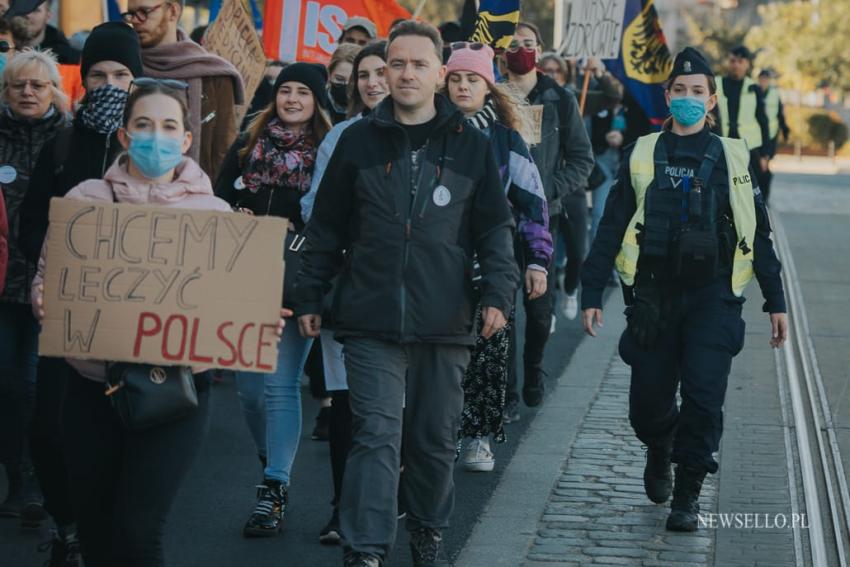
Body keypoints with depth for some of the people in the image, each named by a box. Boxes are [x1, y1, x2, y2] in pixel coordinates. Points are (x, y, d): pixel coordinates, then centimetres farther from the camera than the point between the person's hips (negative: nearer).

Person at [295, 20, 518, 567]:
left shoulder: (472, 145, 4)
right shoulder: (358, 141, 4)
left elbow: (495, 228, 5)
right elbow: (326, 228, 9)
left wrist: (499, 293, -8)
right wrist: (310, 299, 9)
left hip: (445, 322, 1)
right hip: (371, 321, -1)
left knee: (436, 439, 12)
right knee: (377, 436, -8)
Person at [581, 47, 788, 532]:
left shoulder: (732, 158, 6)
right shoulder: (642, 156, 5)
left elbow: (759, 235, 9)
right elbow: (611, 230, 6)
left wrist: (776, 302, 7)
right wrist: (592, 293, 1)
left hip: (712, 297, -1)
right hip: (654, 296, 1)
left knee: (704, 398, -11)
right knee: (648, 403, 4)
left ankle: (688, 494, 5)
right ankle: (660, 453, 38)